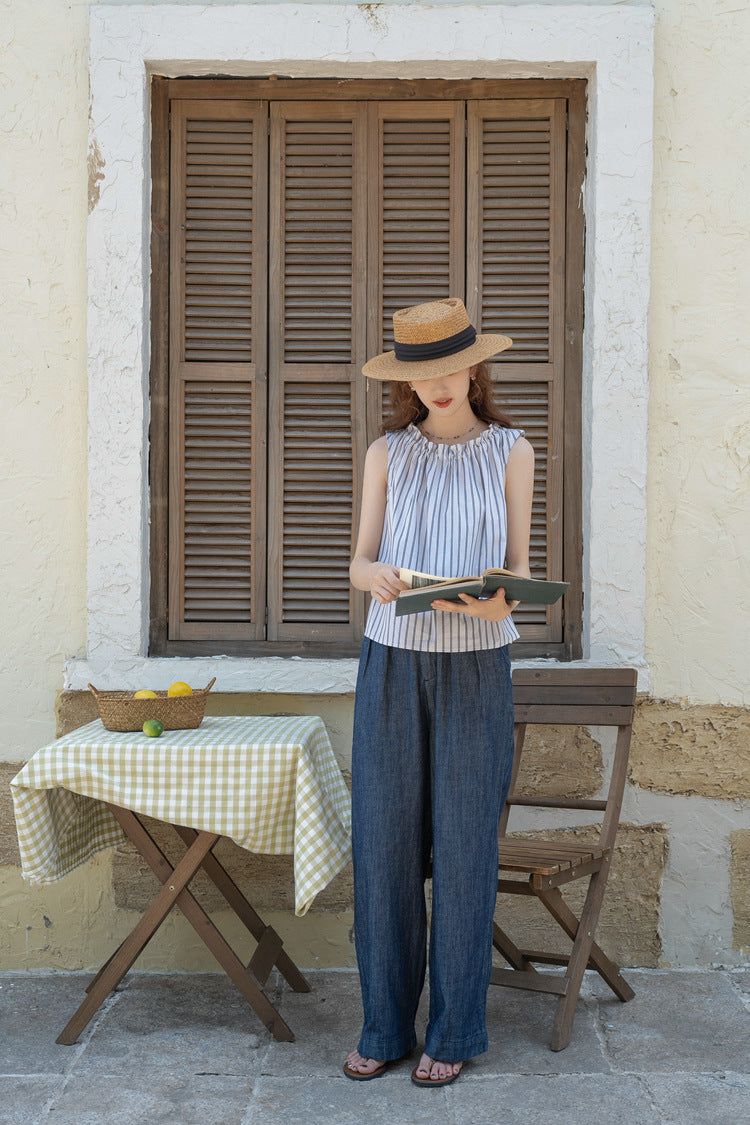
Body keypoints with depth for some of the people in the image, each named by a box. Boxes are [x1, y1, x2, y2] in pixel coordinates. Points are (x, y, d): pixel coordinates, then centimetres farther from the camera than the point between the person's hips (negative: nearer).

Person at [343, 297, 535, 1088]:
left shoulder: (510, 452, 6)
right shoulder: (388, 453, 9)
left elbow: (518, 566, 5)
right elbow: (359, 562, 5)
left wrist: (501, 601, -18)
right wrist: (377, 577, -19)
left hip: (475, 666, -1)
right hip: (392, 663, 2)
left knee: (462, 843, 1)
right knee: (383, 840, 2)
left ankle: (454, 1031, 13)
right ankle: (384, 1026, 15)